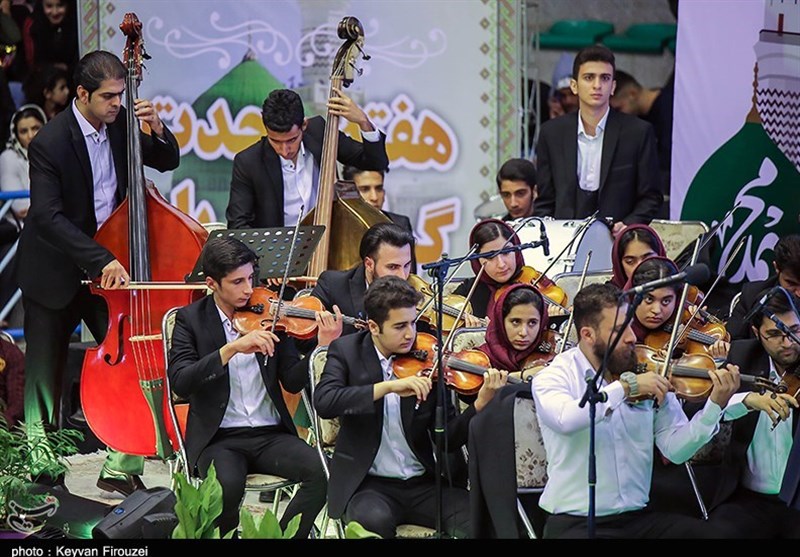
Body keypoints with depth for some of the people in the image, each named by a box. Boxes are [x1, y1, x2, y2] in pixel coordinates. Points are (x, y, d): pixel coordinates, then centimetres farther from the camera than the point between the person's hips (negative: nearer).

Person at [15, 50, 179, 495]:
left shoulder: (120, 122, -3)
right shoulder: (50, 143, -21)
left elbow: (168, 162, 11)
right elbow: (48, 218, -28)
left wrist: (157, 129, -12)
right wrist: (101, 260, -35)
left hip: (107, 264, 5)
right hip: (55, 272, -4)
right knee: (45, 379, 5)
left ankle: (122, 468, 2)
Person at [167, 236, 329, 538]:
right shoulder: (191, 319, 1)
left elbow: (293, 382, 3)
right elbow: (180, 383, -15)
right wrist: (232, 348, -26)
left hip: (271, 434, 3)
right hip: (218, 438, -3)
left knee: (318, 471, -26)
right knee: (227, 486, -35)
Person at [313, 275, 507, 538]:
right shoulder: (346, 351, -1)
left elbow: (448, 439, 1)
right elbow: (323, 402, -21)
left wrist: (481, 403, -17)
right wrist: (389, 386, -29)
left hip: (423, 484, 2)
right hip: (367, 484, -2)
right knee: (375, 519, -37)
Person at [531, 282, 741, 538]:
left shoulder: (647, 374, 6)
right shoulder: (553, 377, -4)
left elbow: (676, 449, 1)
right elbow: (565, 420, -27)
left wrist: (715, 405, -12)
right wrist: (626, 386, -28)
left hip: (638, 516, 4)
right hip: (575, 523, -4)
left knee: (701, 531, -20)